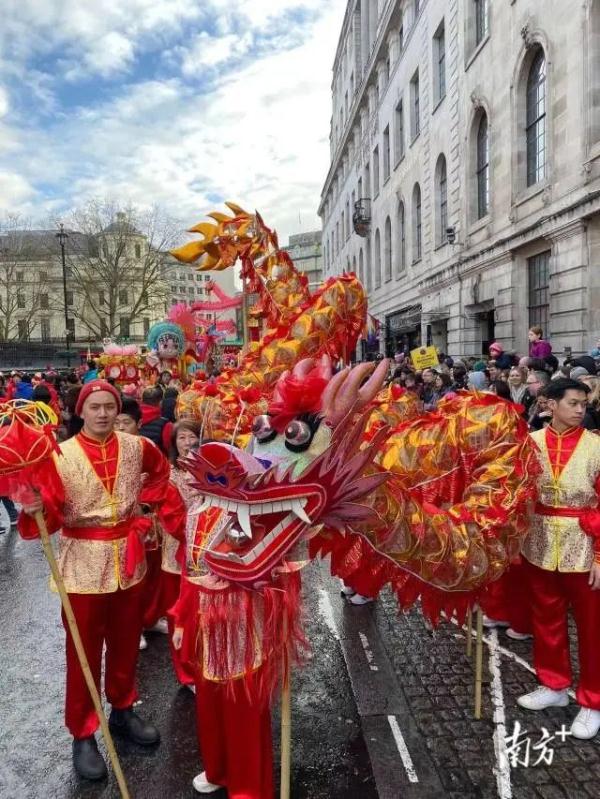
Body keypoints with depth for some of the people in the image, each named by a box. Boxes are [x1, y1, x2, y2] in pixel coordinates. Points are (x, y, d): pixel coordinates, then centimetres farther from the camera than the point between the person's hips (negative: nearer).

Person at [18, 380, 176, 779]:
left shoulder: (136, 446, -2)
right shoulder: (60, 455, -12)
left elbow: (161, 470, 19)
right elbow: (51, 516, -14)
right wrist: (35, 509, -35)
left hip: (128, 557, 4)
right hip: (84, 563, -3)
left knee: (126, 643, 18)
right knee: (84, 652, 9)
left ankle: (123, 710, 40)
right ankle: (83, 734, 26)